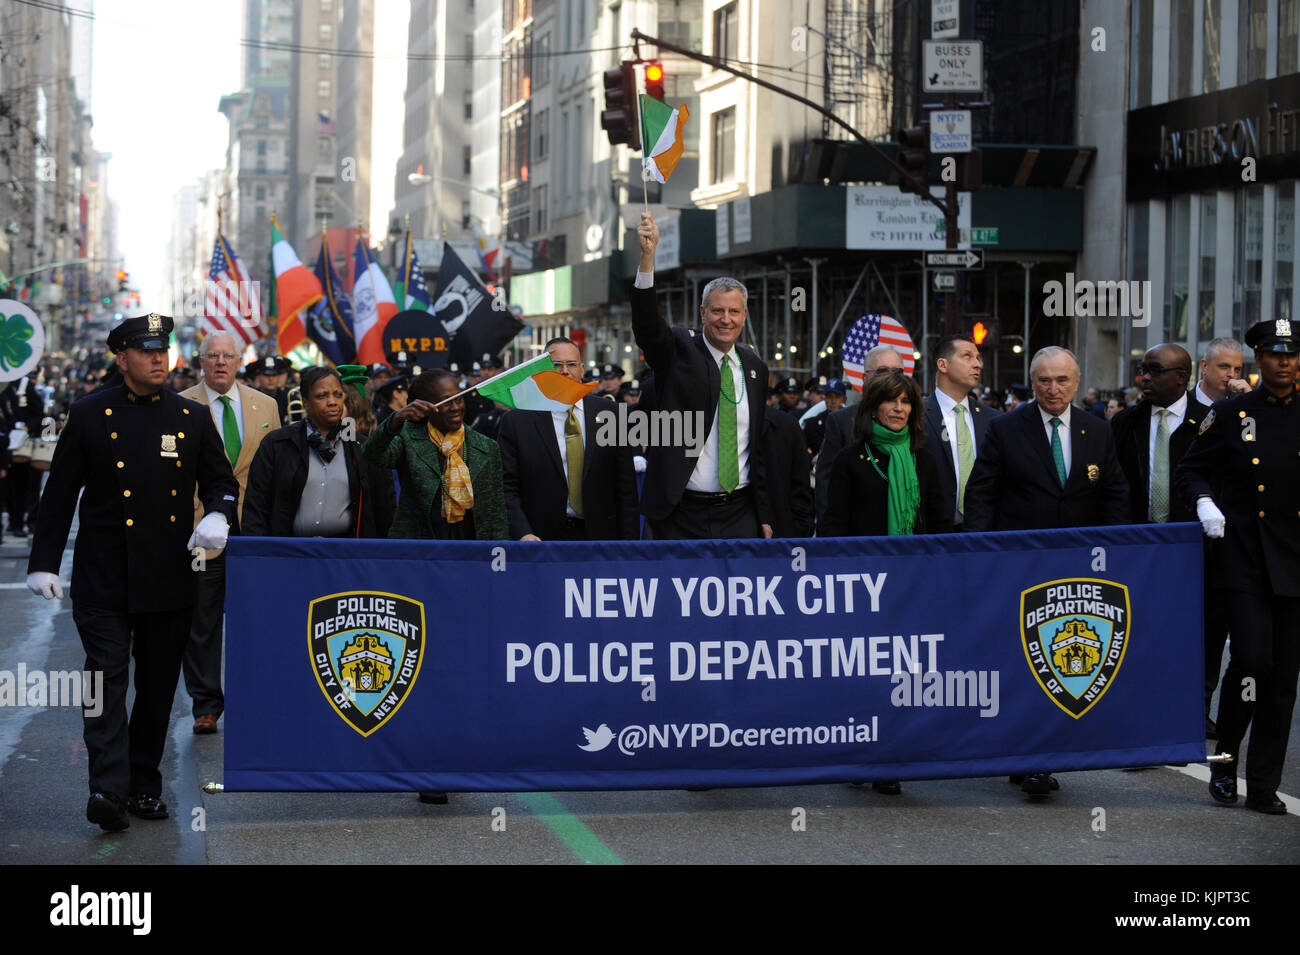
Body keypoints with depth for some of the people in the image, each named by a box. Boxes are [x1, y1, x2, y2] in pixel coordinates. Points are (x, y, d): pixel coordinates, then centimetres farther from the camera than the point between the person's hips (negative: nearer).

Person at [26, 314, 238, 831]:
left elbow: (222, 481, 14)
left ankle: (144, 786, 19)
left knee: (158, 687, 8)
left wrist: (218, 515, -9)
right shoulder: (90, 415, 1)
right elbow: (60, 493, 4)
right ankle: (108, 789, -18)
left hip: (169, 580, 3)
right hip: (103, 579, -3)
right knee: (107, 676, -12)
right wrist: (43, 562, 0)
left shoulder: (193, 417, 8)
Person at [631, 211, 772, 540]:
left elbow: (759, 446, 15)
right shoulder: (678, 352, -1)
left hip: (739, 513, 4)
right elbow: (646, 323, -22)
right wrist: (648, 254, -35)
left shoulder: (755, 368, 12)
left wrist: (764, 515, 13)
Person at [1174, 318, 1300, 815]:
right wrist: (1204, 502, -13)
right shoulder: (1230, 414, 2)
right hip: (1243, 560, -2)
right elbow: (1189, 471, 6)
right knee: (1252, 659, -16)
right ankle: (1225, 756, 8)